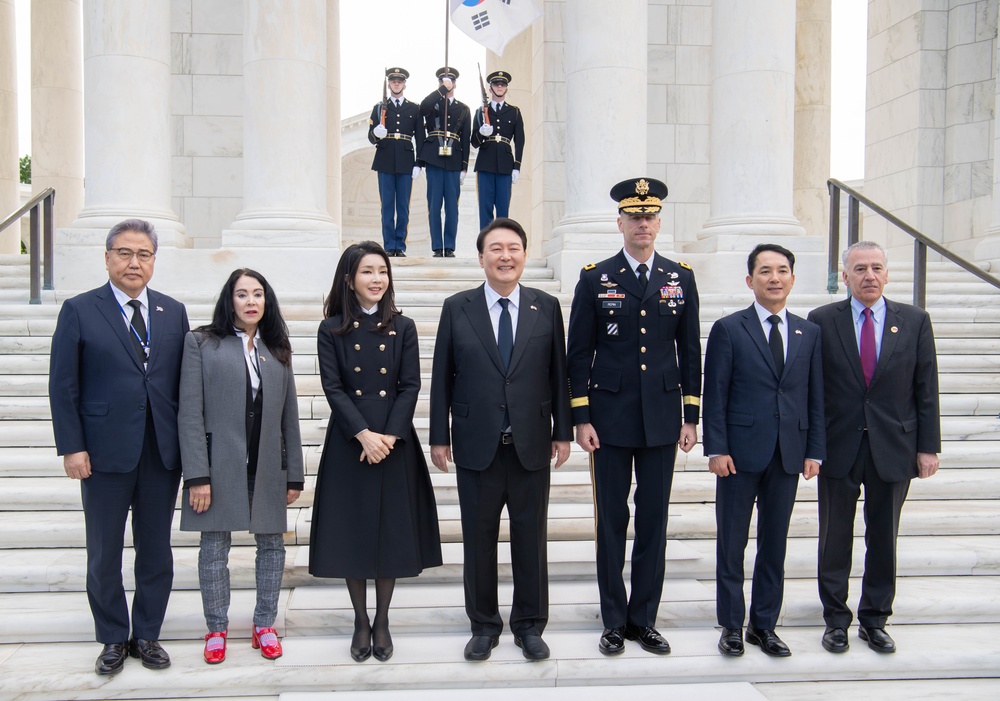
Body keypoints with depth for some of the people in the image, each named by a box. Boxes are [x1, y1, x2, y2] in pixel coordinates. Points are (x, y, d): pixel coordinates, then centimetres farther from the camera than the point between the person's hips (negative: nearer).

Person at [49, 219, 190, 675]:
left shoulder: (174, 312, 7)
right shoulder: (79, 311, -1)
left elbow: (185, 382, 7)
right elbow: (63, 386, -3)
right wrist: (72, 447, -9)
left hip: (162, 452, 3)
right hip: (105, 452, -2)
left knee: (157, 551, 11)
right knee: (104, 554, 9)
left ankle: (147, 635, 27)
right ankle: (113, 640, 26)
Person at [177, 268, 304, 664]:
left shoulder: (276, 350, 11)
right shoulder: (202, 343, 0)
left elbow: (289, 417, 10)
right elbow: (190, 413, -6)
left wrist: (294, 475, 7)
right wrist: (197, 475, -13)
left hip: (267, 468, 3)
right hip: (220, 465, -3)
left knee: (272, 543, 8)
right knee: (214, 547, 5)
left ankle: (264, 625, 23)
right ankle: (216, 628, 22)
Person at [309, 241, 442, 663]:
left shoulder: (402, 328, 5)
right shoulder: (332, 330, 2)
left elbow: (410, 387, -1)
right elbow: (333, 388, -5)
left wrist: (389, 435, -13)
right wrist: (362, 434, -17)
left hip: (395, 442, 1)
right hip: (348, 442, -1)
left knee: (392, 529, 5)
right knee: (352, 530, 5)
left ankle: (382, 621, 20)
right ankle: (360, 621, 20)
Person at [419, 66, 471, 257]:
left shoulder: (463, 109, 15)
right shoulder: (432, 104, 11)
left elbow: (466, 140, 11)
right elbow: (423, 107, -16)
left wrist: (464, 167, 4)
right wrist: (443, 89, -11)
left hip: (454, 162, 1)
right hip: (434, 160, -1)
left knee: (452, 206, 0)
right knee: (434, 205, -1)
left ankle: (449, 247, 5)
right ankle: (437, 247, 3)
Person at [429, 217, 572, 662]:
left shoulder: (547, 307, 4)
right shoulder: (457, 308, 1)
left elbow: (558, 374, 5)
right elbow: (442, 378, 2)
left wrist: (563, 431, 3)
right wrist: (439, 436, -1)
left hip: (532, 445, 1)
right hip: (477, 445, 0)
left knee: (530, 539, 9)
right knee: (479, 539, 9)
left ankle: (529, 625, 25)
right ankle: (484, 625, 25)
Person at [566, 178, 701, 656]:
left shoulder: (681, 278, 6)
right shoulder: (595, 279, 0)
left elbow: (690, 350, 8)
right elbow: (579, 353, -1)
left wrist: (691, 416, 4)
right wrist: (581, 418, -6)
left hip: (662, 419, 2)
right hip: (609, 419, -2)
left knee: (654, 521, 8)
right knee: (611, 521, 6)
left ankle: (644, 619, 21)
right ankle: (614, 621, 19)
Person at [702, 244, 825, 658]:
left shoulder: (809, 333, 9)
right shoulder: (729, 329, -2)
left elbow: (815, 398, 9)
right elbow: (715, 395, -5)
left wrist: (815, 451, 3)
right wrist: (716, 449, -11)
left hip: (788, 455, 3)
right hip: (740, 453, -3)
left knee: (774, 545, 11)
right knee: (731, 544, 6)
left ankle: (764, 625, 23)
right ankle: (731, 626, 18)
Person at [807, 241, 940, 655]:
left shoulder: (915, 321, 3)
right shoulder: (822, 321, -1)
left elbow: (926, 388, 3)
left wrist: (928, 446, 0)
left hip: (894, 448, 1)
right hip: (838, 446, -1)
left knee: (883, 539, 10)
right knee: (835, 539, 8)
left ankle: (875, 620, 25)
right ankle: (836, 620, 22)